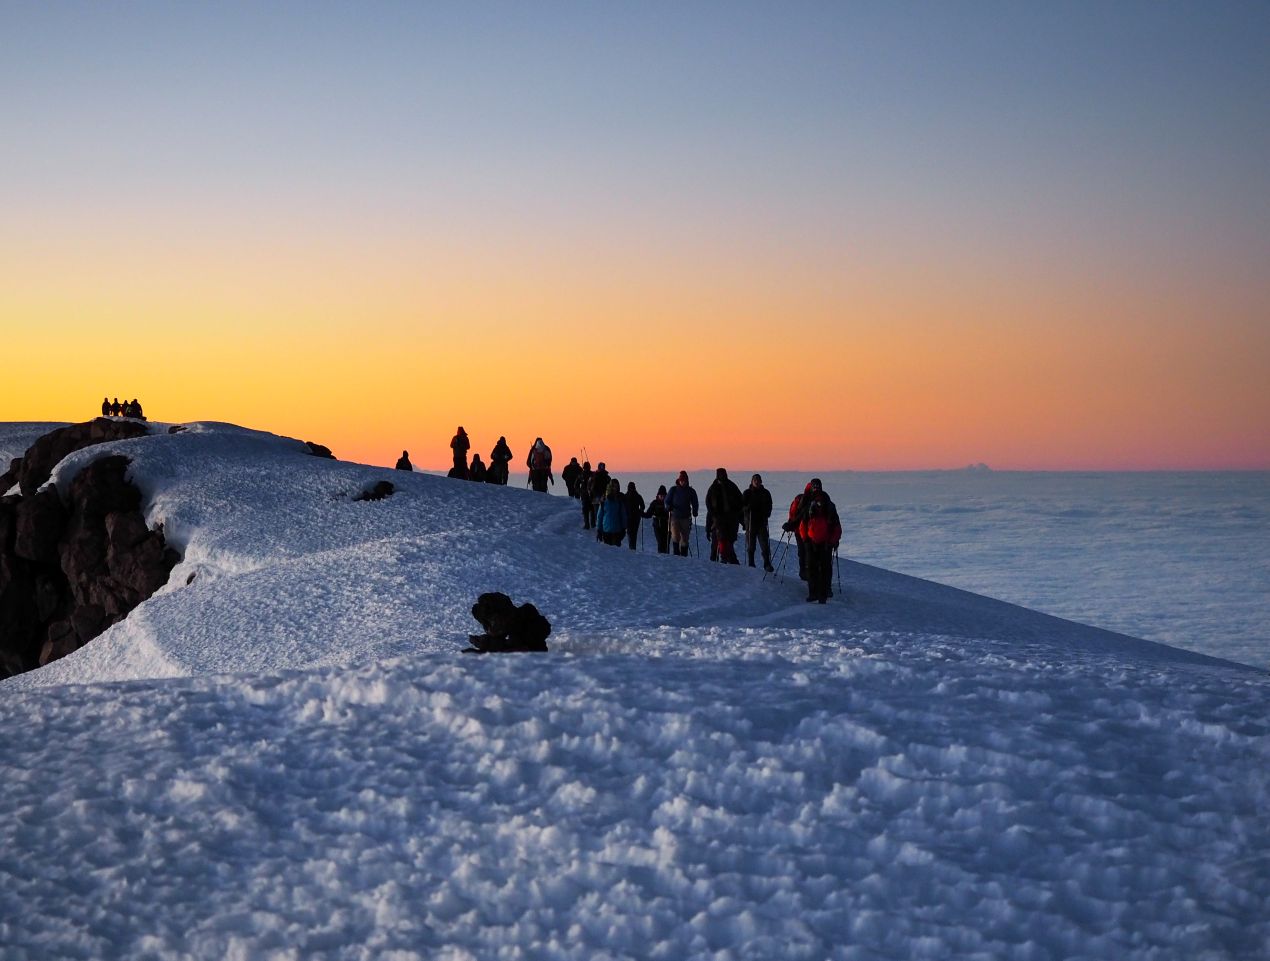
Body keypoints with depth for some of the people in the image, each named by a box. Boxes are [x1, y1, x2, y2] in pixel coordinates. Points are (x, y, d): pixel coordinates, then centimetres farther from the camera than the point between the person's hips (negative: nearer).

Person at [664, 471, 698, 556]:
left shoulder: (691, 491, 6)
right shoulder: (673, 490, 4)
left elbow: (694, 503, 13)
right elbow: (667, 500, 8)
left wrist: (694, 512, -3)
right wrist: (669, 507, -12)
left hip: (686, 517, 1)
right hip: (675, 516, -1)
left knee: (685, 537, 3)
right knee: (675, 536, -13)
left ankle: (684, 554, 11)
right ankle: (676, 553, -3)